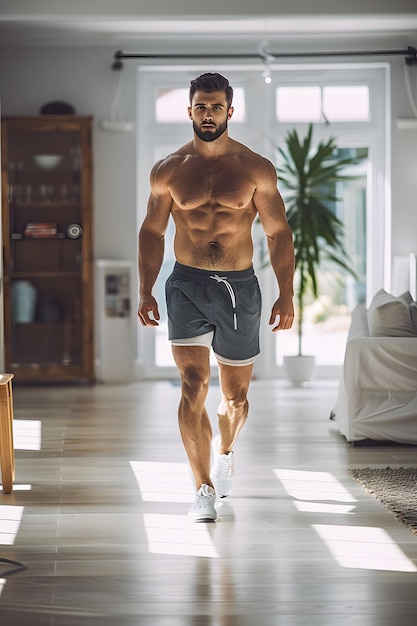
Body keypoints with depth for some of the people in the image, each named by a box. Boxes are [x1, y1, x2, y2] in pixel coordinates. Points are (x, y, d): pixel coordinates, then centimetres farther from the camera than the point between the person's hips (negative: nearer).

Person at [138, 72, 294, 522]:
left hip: (239, 287, 0)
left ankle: (224, 452, 43)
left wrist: (286, 295, -2)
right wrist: (145, 292, 5)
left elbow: (278, 233, 4)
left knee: (235, 395, 11)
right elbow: (152, 232, 12)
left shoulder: (256, 169, 1)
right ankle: (204, 489, -10)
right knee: (194, 386, -14)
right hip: (187, 286, 0)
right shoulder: (168, 171, 4)